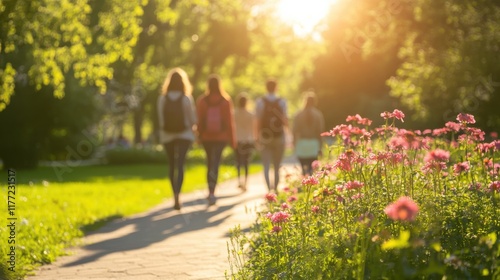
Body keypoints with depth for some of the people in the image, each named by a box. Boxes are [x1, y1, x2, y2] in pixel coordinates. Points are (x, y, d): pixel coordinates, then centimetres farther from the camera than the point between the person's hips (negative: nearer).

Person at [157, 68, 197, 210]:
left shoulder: (162, 99, -5)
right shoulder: (187, 99, -9)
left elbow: (160, 118, -1)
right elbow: (193, 119, -2)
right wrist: (192, 127, 19)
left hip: (167, 136, 2)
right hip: (184, 135, -2)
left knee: (172, 166, 14)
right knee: (180, 165, -6)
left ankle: (175, 195, 22)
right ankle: (177, 195, -25)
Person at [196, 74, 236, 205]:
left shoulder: (201, 101, -3)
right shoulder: (226, 101, -4)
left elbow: (199, 120, -1)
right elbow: (230, 121, -3)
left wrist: (199, 135, 9)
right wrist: (232, 139, 5)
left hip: (206, 137, 2)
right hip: (221, 137, -2)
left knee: (210, 163, 17)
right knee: (215, 163, -5)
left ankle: (211, 191, 25)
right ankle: (212, 192, -22)